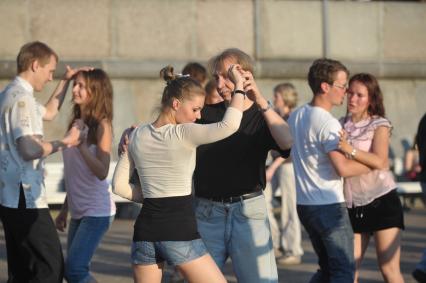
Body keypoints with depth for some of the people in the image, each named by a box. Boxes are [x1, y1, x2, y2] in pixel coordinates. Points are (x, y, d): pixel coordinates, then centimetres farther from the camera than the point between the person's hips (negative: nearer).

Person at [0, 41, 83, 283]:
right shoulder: (22, 98, -15)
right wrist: (64, 143, -13)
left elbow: (49, 113, 34)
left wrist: (66, 81, 28)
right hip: (25, 199, -11)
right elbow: (29, 149, -25)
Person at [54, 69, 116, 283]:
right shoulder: (76, 123, 10)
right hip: (78, 211, 8)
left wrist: (81, 144, -28)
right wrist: (64, 209, 20)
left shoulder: (101, 125, -11)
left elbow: (102, 172, -22)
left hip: (97, 210, -8)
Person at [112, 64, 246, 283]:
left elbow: (119, 185, 9)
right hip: (180, 231, -6)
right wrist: (238, 85, -12)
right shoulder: (183, 134, -10)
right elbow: (229, 125, -23)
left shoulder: (137, 135, 8)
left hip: (145, 230, 6)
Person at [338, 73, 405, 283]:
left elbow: (380, 161, -19)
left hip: (381, 201, -4)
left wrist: (350, 149, -31)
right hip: (352, 206, 4)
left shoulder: (379, 125, -2)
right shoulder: (340, 126, 12)